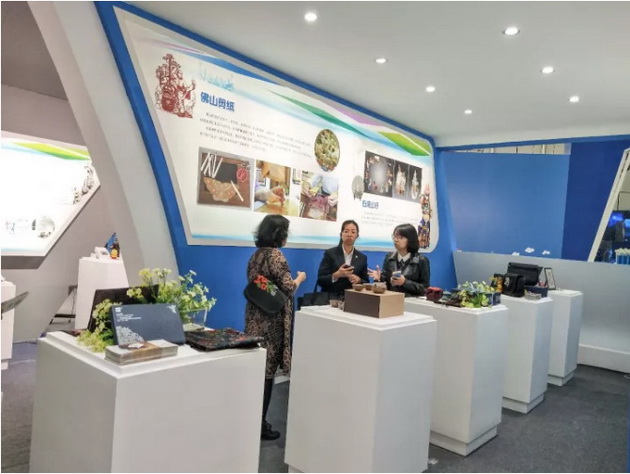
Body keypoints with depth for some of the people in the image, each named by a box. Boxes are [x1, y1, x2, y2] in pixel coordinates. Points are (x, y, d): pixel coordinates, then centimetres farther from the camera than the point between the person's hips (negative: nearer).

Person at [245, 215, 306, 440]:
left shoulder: (256, 254, 10)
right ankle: (259, 424, 10)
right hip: (271, 319, -9)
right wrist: (299, 278, 1)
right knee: (267, 370, 0)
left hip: (255, 315, 9)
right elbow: (288, 289, -18)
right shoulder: (276, 255, -16)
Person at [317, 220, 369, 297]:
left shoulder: (362, 257, 10)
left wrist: (359, 280, -8)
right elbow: (320, 280, -3)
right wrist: (336, 275, -19)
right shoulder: (330, 253, 1)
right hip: (331, 297, -3)